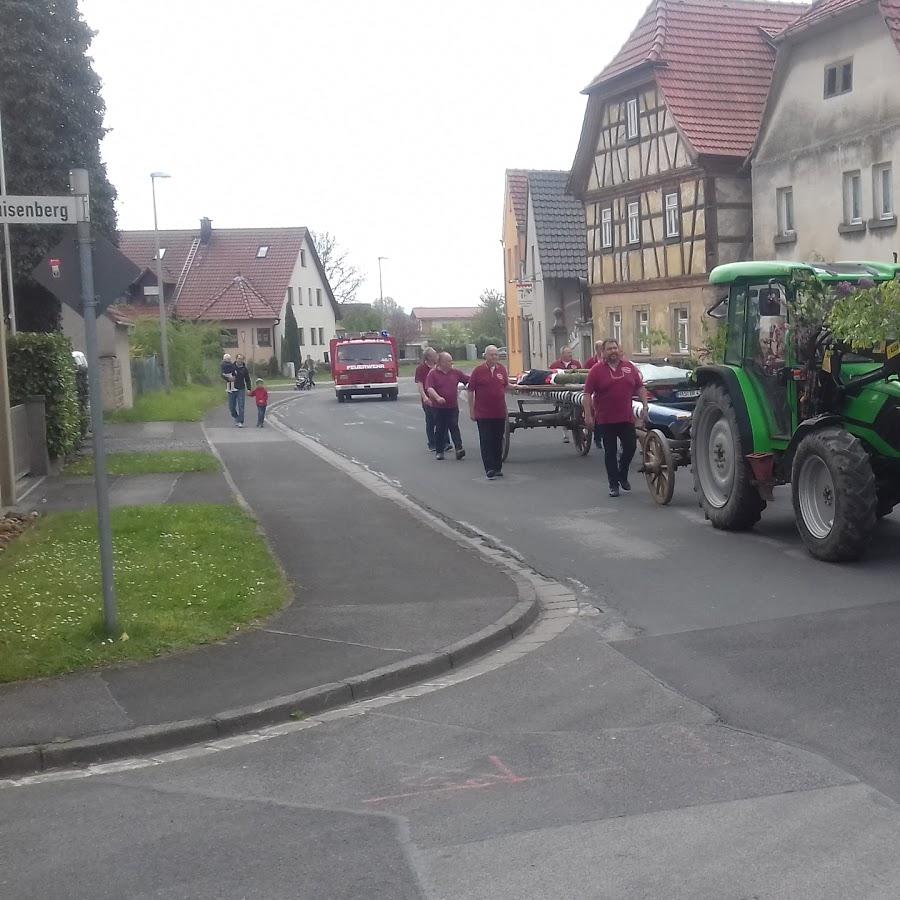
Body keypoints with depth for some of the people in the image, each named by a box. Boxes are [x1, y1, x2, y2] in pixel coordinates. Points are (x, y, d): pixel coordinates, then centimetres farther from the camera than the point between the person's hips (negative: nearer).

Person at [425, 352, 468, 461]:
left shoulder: (455, 372, 7)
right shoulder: (433, 374, -4)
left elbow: (468, 380, 14)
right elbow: (429, 388, -15)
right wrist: (437, 397, -29)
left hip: (453, 407, 2)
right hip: (439, 407, -2)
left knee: (454, 427, -6)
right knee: (440, 429, 6)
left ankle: (459, 449, -14)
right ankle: (439, 451, 15)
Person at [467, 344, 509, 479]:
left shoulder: (501, 370, 6)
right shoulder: (478, 371, -5)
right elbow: (470, 391, -2)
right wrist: (471, 410, -3)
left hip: (500, 412, 4)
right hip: (483, 414, -4)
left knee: (498, 441, 10)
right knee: (486, 442, -3)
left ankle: (498, 467, 18)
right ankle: (489, 469, -2)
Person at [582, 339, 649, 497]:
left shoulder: (629, 367, 5)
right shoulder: (597, 370, -4)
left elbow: (640, 388, 11)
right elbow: (587, 394, -6)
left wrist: (645, 406, 2)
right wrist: (588, 415, -12)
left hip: (627, 418, 3)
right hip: (606, 420, -3)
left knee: (631, 447, 5)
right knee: (610, 452, 5)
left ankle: (622, 475, 29)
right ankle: (613, 484, 14)